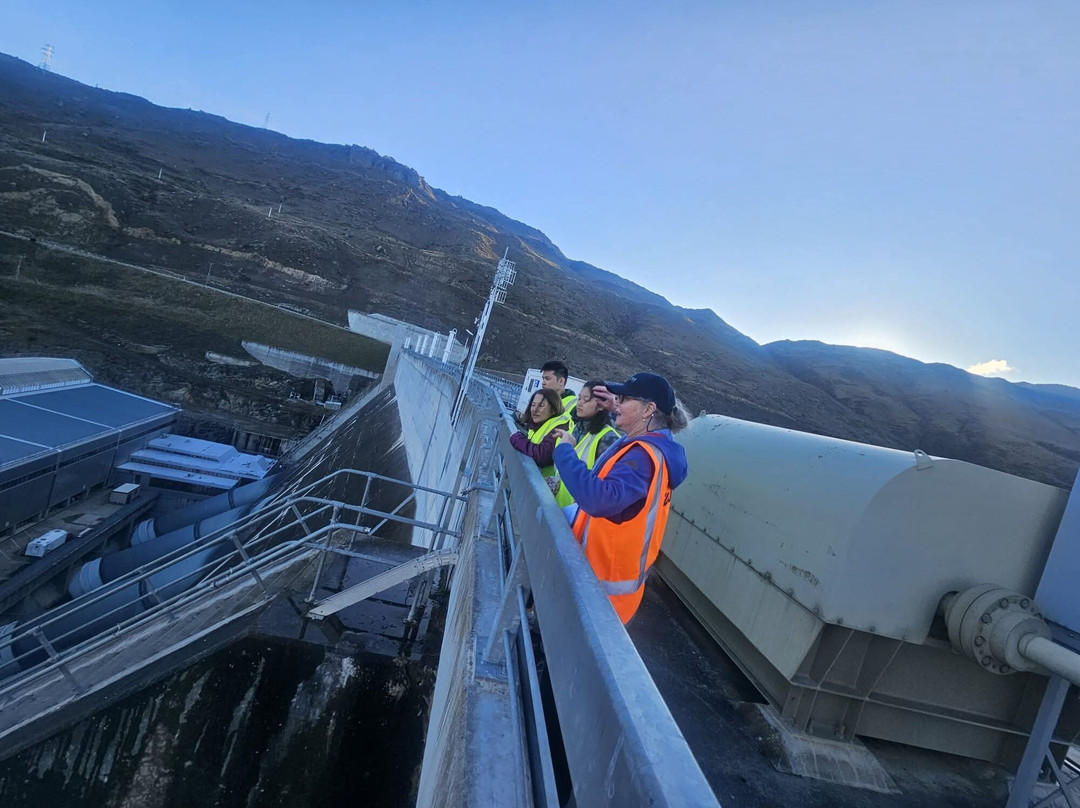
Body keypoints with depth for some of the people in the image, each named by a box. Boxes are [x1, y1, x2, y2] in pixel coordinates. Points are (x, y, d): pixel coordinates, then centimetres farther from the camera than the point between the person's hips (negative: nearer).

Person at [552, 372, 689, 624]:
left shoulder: (643, 456, -28)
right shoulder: (647, 444, 4)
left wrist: (565, 451, -35)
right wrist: (616, 409, 19)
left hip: (607, 579, -10)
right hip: (605, 565, 10)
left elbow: (601, 499, -44)